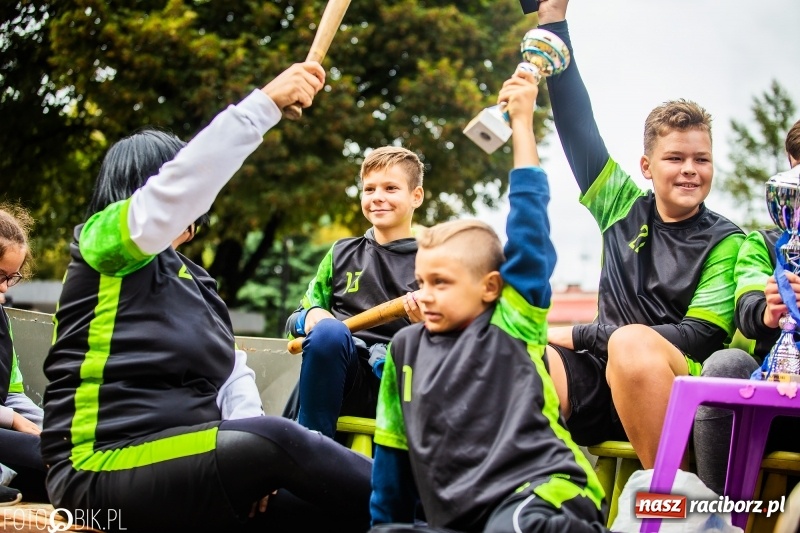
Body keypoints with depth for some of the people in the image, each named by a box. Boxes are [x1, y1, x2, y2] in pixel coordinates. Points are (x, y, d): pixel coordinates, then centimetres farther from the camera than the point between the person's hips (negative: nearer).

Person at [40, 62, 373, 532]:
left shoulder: (195, 281, 24)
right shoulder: (102, 242, 0)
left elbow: (231, 375, 14)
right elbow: (182, 180, -18)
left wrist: (252, 464, -5)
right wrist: (267, 102, -23)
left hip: (187, 466, 8)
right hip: (105, 470, -8)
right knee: (275, 438, -28)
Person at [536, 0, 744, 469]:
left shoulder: (725, 241, 4)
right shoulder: (625, 209, 14)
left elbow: (703, 337, -6)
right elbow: (578, 127, 14)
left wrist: (583, 335, -9)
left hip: (678, 391, -3)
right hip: (601, 386, 3)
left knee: (631, 342, -36)